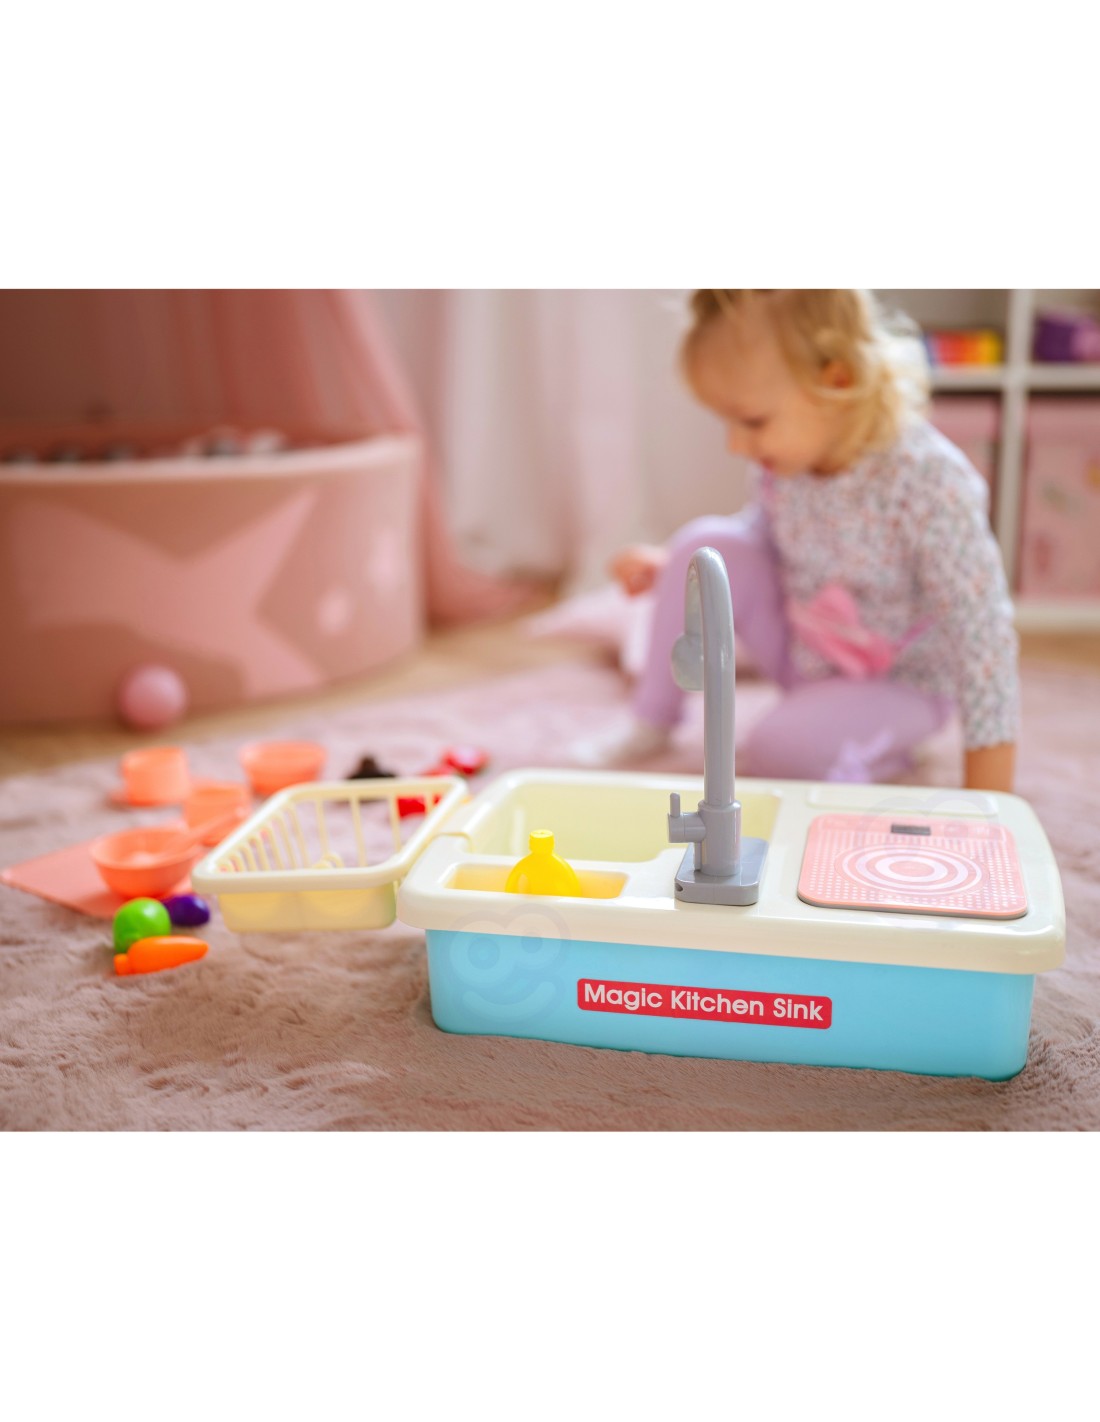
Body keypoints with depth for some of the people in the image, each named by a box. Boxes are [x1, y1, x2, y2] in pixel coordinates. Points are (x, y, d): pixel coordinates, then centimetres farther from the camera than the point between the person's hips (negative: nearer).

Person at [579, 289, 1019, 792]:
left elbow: (983, 632, -29)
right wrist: (674, 567, 0)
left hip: (897, 683, -6)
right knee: (708, 545, -16)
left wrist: (986, 804, -29)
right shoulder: (785, 457, -14)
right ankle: (652, 721, 1)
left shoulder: (931, 484, -32)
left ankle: (886, 752, 2)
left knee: (780, 749, -31)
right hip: (799, 650, 6)